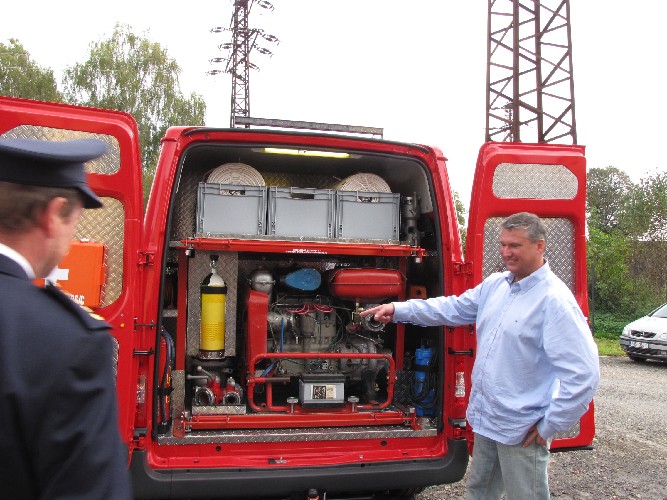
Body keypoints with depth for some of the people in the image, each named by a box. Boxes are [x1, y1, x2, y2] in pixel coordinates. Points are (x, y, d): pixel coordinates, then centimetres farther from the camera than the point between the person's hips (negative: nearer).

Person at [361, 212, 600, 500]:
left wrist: (550, 426, -17)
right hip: (485, 419, 8)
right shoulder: (495, 285, 5)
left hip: (522, 430, -8)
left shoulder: (554, 300, -20)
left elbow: (583, 374, -23)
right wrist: (398, 310, 6)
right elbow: (453, 308, 13)